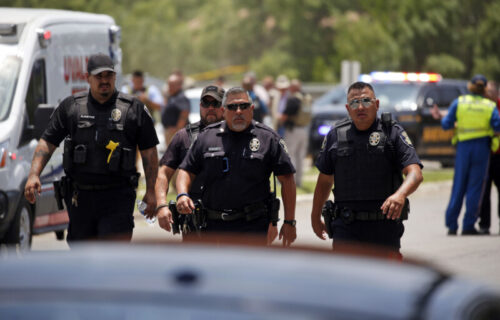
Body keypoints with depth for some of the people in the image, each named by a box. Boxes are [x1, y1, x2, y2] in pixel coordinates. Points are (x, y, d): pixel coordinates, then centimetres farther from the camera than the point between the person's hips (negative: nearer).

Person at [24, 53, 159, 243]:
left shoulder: (134, 109, 3)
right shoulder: (70, 107, 7)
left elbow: (149, 151, 6)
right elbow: (47, 142, 7)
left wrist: (150, 191, 0)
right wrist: (34, 175, -8)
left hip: (117, 197, -3)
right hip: (80, 197, 3)